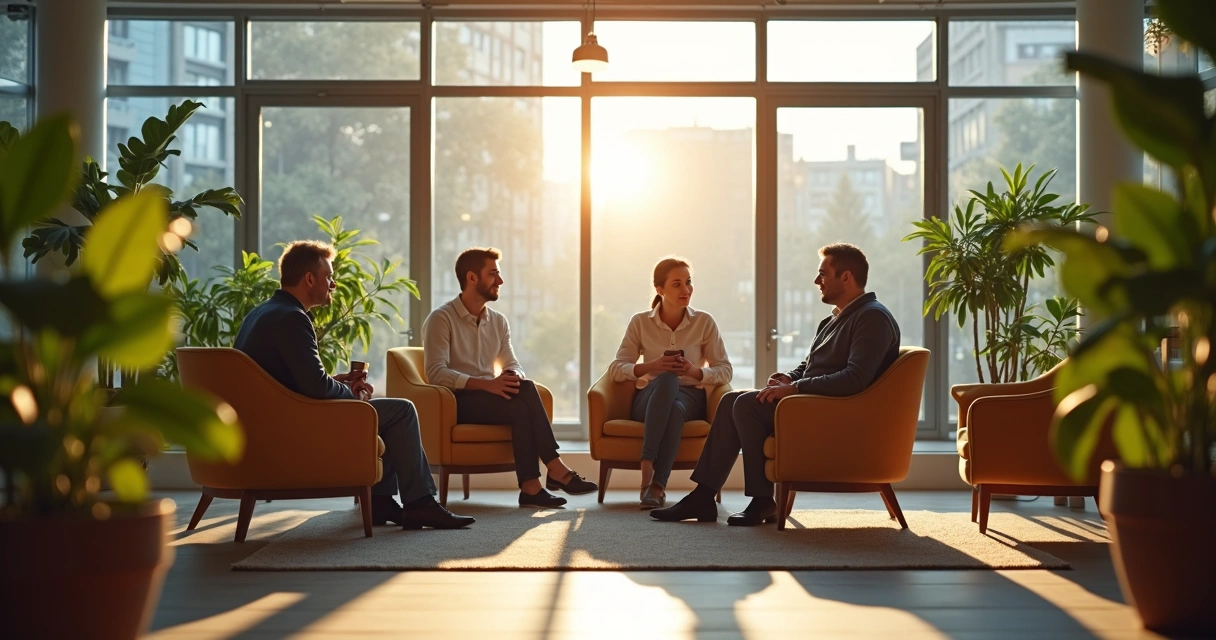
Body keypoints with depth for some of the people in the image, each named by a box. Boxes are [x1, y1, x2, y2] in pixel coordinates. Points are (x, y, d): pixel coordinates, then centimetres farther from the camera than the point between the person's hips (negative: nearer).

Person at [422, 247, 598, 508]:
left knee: (525, 388, -29)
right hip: (458, 401, -6)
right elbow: (436, 373, -17)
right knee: (521, 406, -31)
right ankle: (555, 469, -25)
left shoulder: (498, 321, 16)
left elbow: (512, 365, 12)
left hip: (491, 396, 6)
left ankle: (531, 485, -34)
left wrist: (515, 377, -16)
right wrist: (487, 384, -27)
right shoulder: (441, 319, -5)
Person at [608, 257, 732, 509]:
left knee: (675, 408, -39)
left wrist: (695, 371, -19)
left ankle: (657, 485, -42)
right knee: (667, 379, -38)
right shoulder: (640, 322, 4)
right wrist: (651, 366, -19)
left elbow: (725, 371, 1)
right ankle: (647, 466, -46)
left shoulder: (704, 322, 4)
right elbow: (616, 369, -1)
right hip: (649, 398, 0)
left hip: (689, 397, 0)